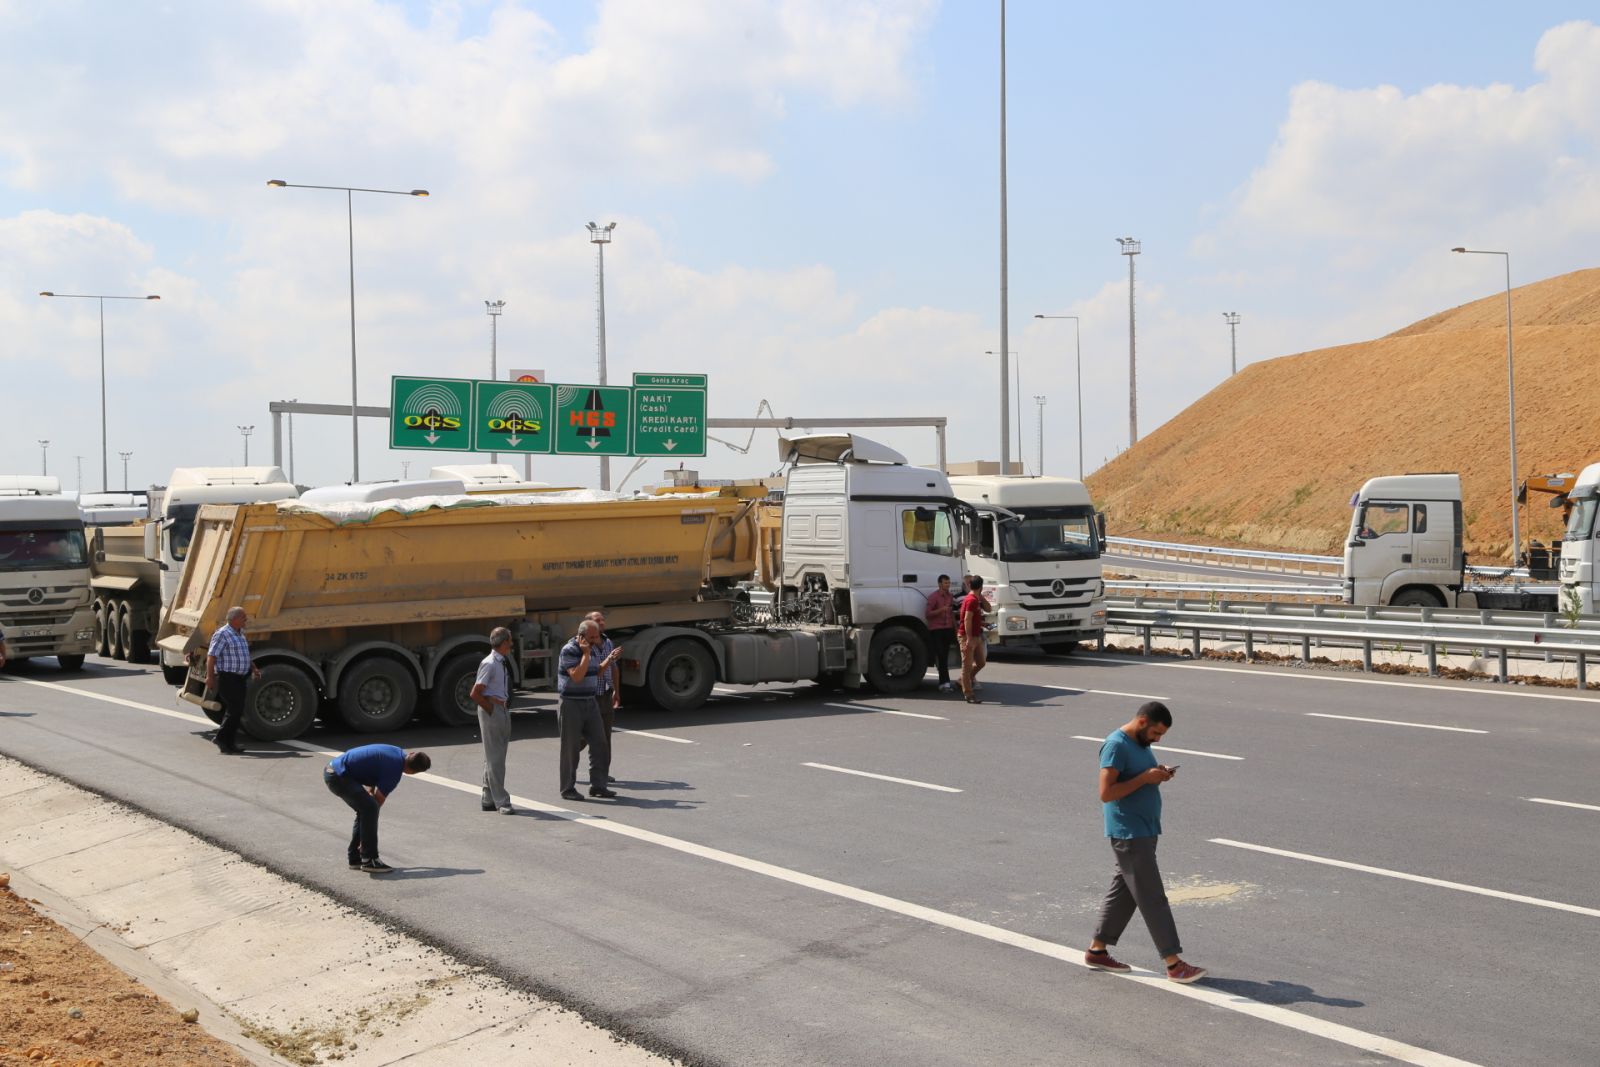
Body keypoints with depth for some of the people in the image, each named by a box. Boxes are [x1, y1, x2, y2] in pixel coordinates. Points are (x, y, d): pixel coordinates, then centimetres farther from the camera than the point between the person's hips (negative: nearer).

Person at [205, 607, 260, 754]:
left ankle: (229, 743, 16)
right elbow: (211, 656, -18)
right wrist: (210, 677, -23)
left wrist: (254, 668, 15)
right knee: (234, 710, -12)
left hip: (240, 678, 9)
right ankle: (222, 738, -2)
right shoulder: (222, 634, -13)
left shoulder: (240, 634, 15)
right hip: (228, 679, -9)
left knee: (237, 711, 10)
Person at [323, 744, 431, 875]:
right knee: (370, 808, -16)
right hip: (338, 776, -10)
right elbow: (378, 800, -6)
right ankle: (369, 861, -12)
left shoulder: (398, 752, 10)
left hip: (333, 770, 10)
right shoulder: (394, 770, -15)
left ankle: (354, 858, 17)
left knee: (365, 809, 15)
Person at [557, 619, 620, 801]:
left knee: (600, 744, 4)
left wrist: (610, 659, 10)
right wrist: (586, 654, -23)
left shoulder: (593, 649, 9)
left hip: (590, 702, 7)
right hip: (572, 704, -7)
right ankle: (568, 789, 8)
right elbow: (577, 676, -24)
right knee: (571, 747, -1)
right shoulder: (569, 650, -15)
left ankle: (598, 785, 11)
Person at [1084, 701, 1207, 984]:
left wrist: (1159, 775, 2)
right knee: (1152, 898, -7)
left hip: (1145, 831, 10)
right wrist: (1145, 778, -23)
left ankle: (1097, 951, 25)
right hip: (1128, 834, -10)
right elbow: (1106, 793, -23)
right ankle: (1174, 964, -4)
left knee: (1124, 891, 15)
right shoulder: (1116, 746, -19)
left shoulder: (1141, 743, 11)